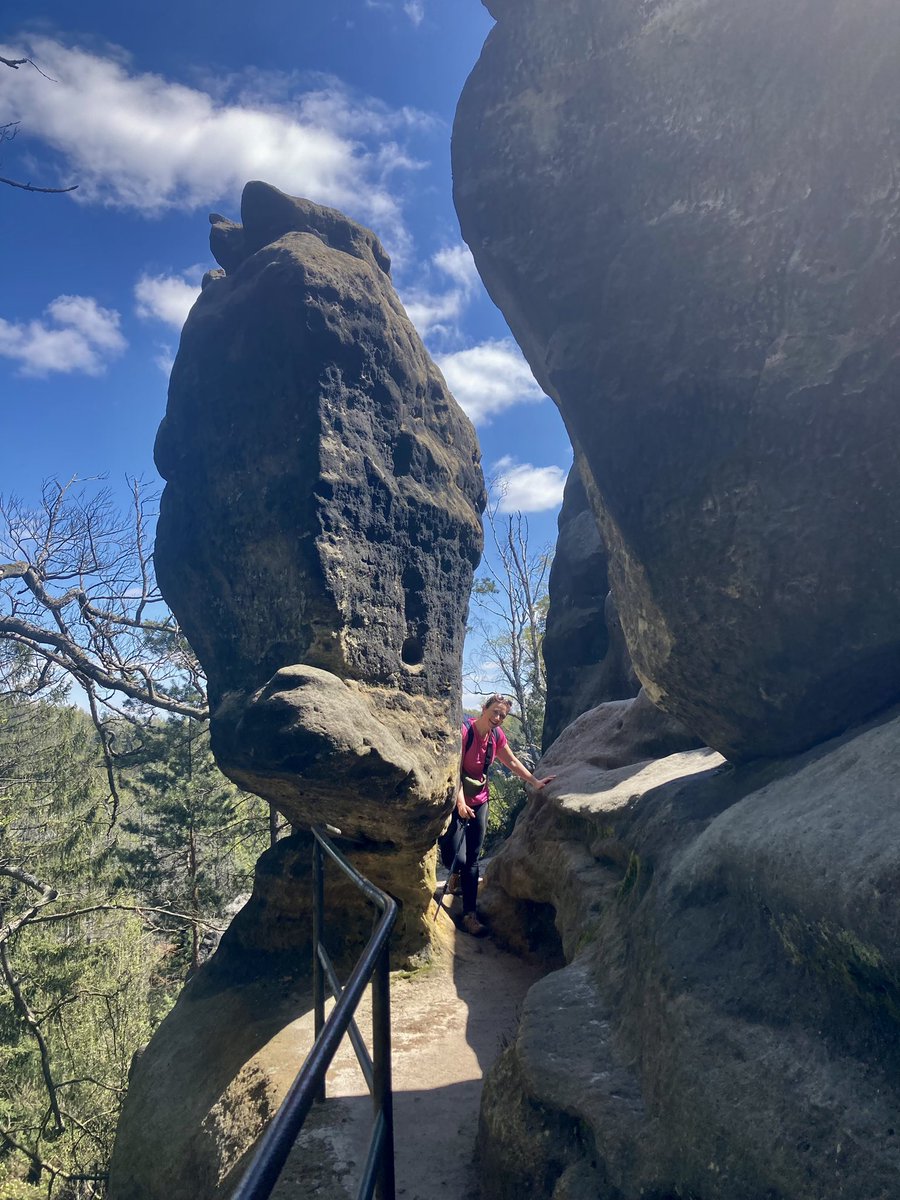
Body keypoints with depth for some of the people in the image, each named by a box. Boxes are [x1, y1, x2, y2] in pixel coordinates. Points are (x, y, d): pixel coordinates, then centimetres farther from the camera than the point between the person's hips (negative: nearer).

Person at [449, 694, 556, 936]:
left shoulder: (497, 736, 1)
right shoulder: (464, 730, -20)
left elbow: (513, 763, 15)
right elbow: (455, 769, -21)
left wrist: (535, 783, 14)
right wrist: (460, 802, -26)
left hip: (479, 802, 6)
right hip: (456, 801, -6)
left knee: (472, 860, 6)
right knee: (458, 858, -10)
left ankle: (469, 914, 12)